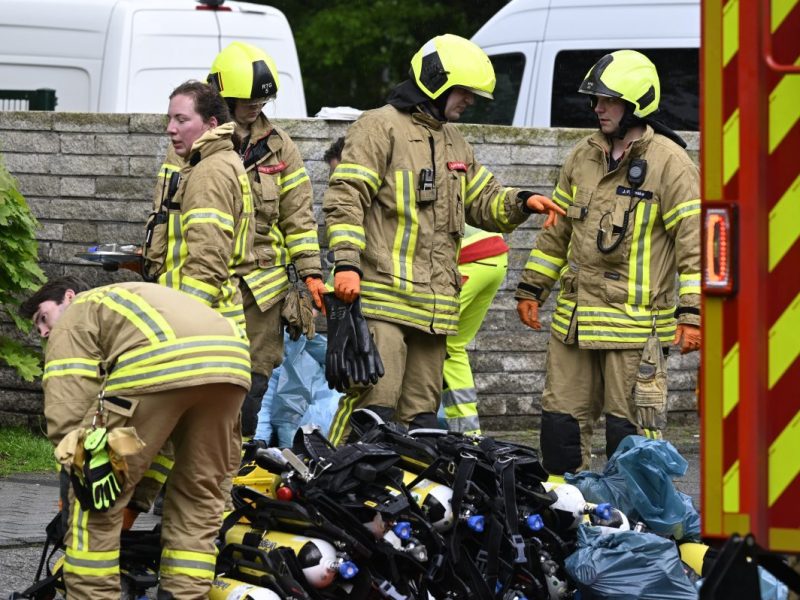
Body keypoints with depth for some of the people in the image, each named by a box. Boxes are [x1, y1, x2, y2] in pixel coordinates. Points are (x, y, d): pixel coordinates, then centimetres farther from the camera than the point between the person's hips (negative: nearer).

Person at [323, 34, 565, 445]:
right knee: (375, 400, -16)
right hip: (383, 297, -8)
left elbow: (484, 202, 29)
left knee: (421, 412, 10)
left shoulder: (453, 142, 23)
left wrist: (522, 202, 7)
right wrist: (346, 263, -21)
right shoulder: (380, 128, -3)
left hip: (434, 305, 8)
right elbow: (345, 199, -10)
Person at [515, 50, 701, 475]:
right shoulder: (583, 157, 13)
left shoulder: (669, 163, -8)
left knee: (628, 426, -2)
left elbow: (694, 241, -11)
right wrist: (531, 288, 22)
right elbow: (557, 230, 23)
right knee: (561, 419, 10)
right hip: (574, 319, 7)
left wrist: (692, 313, -17)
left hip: (635, 320, -7)